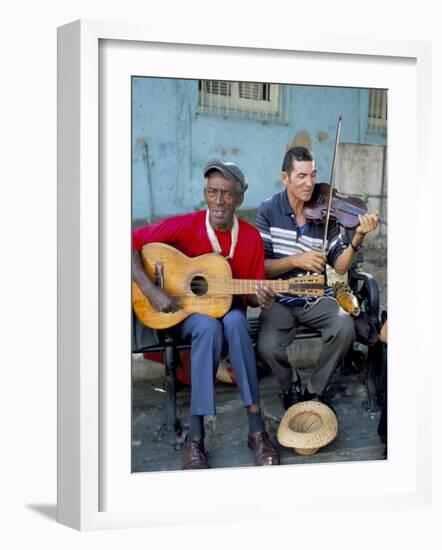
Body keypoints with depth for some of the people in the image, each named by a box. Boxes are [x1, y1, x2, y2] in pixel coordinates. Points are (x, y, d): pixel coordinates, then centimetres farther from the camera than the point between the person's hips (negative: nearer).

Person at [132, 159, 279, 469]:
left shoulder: (251, 237, -5)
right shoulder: (185, 226, -13)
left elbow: (250, 294, 2)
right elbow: (132, 243, -15)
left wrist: (260, 298, -22)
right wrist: (151, 290, -24)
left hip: (228, 310, 2)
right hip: (186, 311, -2)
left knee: (235, 321, -35)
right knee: (209, 327, -37)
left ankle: (257, 431, -32)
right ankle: (195, 439, -32)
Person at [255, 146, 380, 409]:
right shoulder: (269, 211, -5)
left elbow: (340, 266, -3)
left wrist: (358, 239, -19)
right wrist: (296, 261, -20)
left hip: (317, 299, 2)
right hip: (281, 300, -1)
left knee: (345, 328, -28)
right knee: (268, 346, -29)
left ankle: (315, 391, -1)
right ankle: (292, 388, 8)